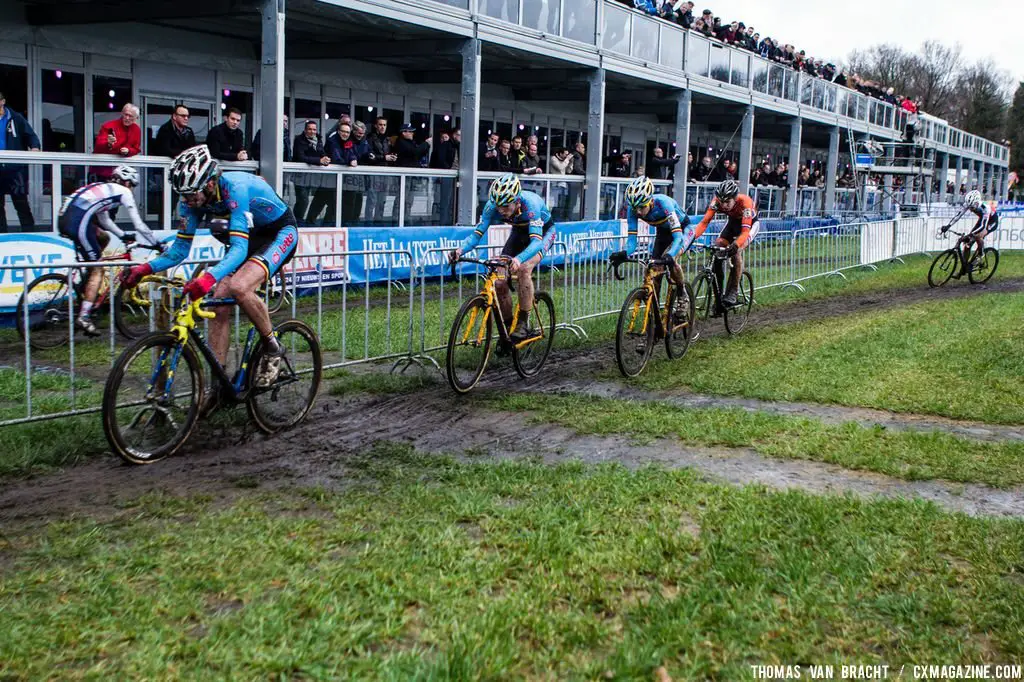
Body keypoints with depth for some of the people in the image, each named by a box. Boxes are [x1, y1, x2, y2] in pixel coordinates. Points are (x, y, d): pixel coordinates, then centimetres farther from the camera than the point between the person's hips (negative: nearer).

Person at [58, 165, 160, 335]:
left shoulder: (103, 188, 31)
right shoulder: (123, 191, 9)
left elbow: (104, 220, 39)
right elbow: (138, 224, 7)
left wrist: (123, 236, 42)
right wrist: (156, 243, 16)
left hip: (64, 220, 8)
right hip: (78, 223, -8)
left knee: (104, 238, 30)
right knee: (97, 271, 1)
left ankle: (85, 288, 24)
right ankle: (83, 317, -7)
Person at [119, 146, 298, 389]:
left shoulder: (235, 188, -34)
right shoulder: (192, 198, -13)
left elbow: (239, 248, -41)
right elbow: (181, 248, -7)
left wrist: (208, 277, -57)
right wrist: (145, 269, -23)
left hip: (280, 233, -7)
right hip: (248, 238, 7)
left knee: (238, 287, -31)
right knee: (219, 305, -7)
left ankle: (273, 348, -9)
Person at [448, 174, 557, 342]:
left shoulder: (530, 203, -40)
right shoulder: (492, 206, -27)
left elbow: (536, 241, -48)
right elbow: (477, 234, -27)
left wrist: (519, 259, -67)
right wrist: (460, 250, -48)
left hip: (543, 232, -5)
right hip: (519, 232, 5)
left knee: (524, 269, -32)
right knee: (500, 282, -11)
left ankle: (524, 324, -20)